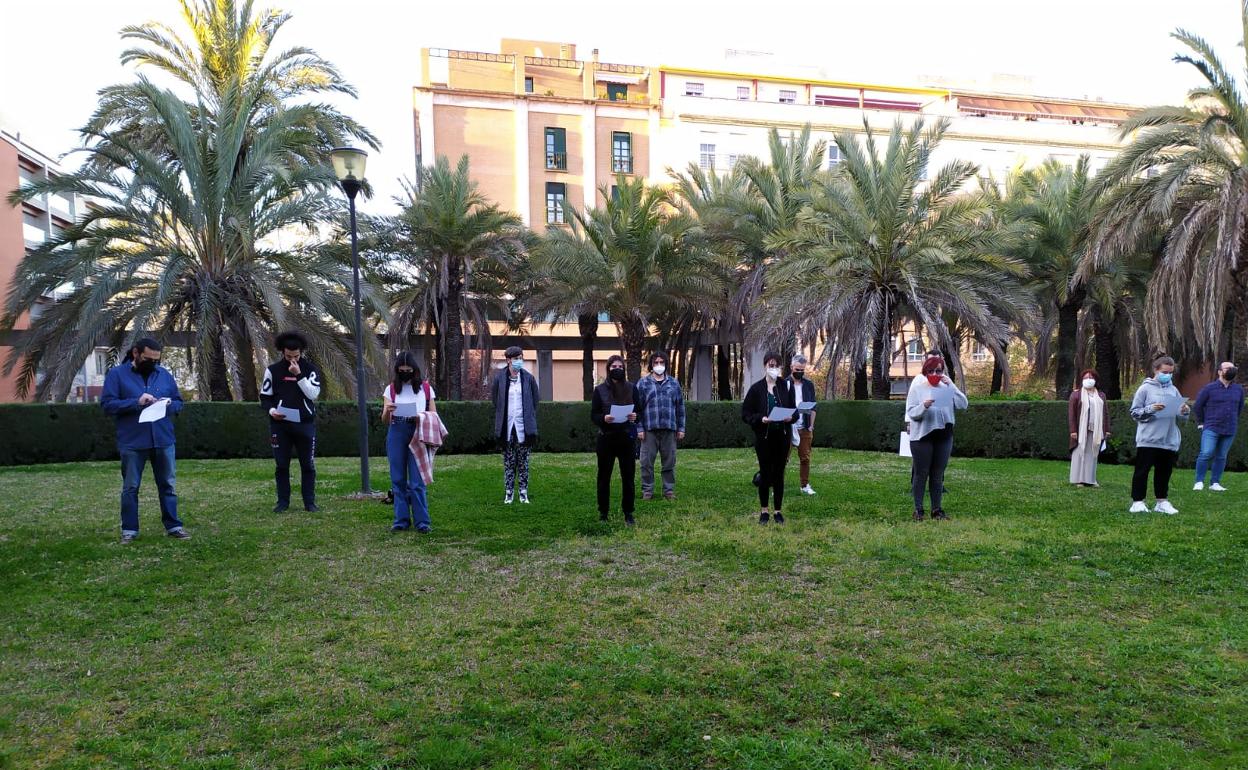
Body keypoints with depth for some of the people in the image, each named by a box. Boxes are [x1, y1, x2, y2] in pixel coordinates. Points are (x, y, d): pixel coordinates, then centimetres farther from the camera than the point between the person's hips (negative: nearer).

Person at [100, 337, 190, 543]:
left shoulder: (164, 374, 9)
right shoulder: (117, 374, -2)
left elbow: (179, 402, 13)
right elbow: (107, 403, -9)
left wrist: (169, 405, -10)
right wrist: (136, 402, -20)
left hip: (163, 440, 3)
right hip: (132, 442, -3)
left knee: (168, 485, 9)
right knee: (130, 488, 7)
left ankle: (173, 525, 17)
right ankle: (129, 529, 18)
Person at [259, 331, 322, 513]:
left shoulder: (310, 369, 2)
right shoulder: (273, 369, 4)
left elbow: (313, 394, -10)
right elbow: (265, 396, 8)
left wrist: (298, 374, -16)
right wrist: (271, 410, -10)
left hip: (305, 423, 0)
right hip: (280, 423, 1)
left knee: (308, 465, 2)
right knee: (281, 465, 5)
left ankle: (309, 502, 10)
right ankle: (283, 501, 15)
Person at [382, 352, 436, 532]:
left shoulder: (425, 388, 7)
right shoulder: (391, 389, 9)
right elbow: (385, 420, 7)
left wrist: (421, 418, -13)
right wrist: (387, 410, -16)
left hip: (418, 433, -2)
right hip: (396, 433, 2)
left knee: (417, 482, -5)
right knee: (398, 480, 5)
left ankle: (422, 521, 2)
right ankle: (401, 520, 14)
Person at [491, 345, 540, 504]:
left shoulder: (528, 378, 1)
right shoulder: (499, 378, 0)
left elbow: (535, 401, 9)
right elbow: (494, 400, 11)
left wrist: (530, 419, 6)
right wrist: (501, 417, 8)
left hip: (524, 426, 0)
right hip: (507, 427, 0)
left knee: (523, 461, 5)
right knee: (508, 461, 6)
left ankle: (523, 492, 12)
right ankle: (509, 493, 12)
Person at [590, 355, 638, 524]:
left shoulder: (631, 388, 6)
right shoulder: (600, 390, 2)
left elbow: (639, 411, 10)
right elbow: (593, 415, 2)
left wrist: (635, 417, -12)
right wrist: (603, 418, -19)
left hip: (626, 438, 1)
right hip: (606, 438, -1)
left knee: (628, 477, 3)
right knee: (604, 477, 5)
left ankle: (628, 513, 12)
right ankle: (603, 513, 16)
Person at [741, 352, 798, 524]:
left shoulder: (786, 386, 2)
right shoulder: (756, 388, -3)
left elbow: (795, 411, 9)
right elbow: (745, 413, -1)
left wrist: (791, 417, -13)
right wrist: (760, 419, -18)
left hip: (782, 437, 1)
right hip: (763, 437, -1)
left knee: (779, 474, 8)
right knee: (765, 473, 6)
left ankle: (777, 510, 19)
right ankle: (764, 510, 19)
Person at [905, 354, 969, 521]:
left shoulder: (947, 387, 5)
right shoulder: (917, 388, -5)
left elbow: (963, 405, -5)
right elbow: (910, 412, -10)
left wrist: (951, 386, -13)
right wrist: (923, 406, -29)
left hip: (944, 437, 3)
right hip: (922, 437, -3)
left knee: (938, 475, 9)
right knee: (921, 474, 2)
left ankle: (937, 509, 17)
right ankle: (918, 510, 9)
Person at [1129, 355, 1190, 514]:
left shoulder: (1173, 390, 11)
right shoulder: (1145, 388, -1)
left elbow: (1180, 415, 13)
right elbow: (1134, 412, -4)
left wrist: (1184, 411, -9)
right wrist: (1150, 409, -20)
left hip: (1170, 441, 5)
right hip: (1148, 440, -5)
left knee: (1164, 472, 12)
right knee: (1142, 471, 0)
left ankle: (1162, 502, 20)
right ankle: (1137, 501, 4)